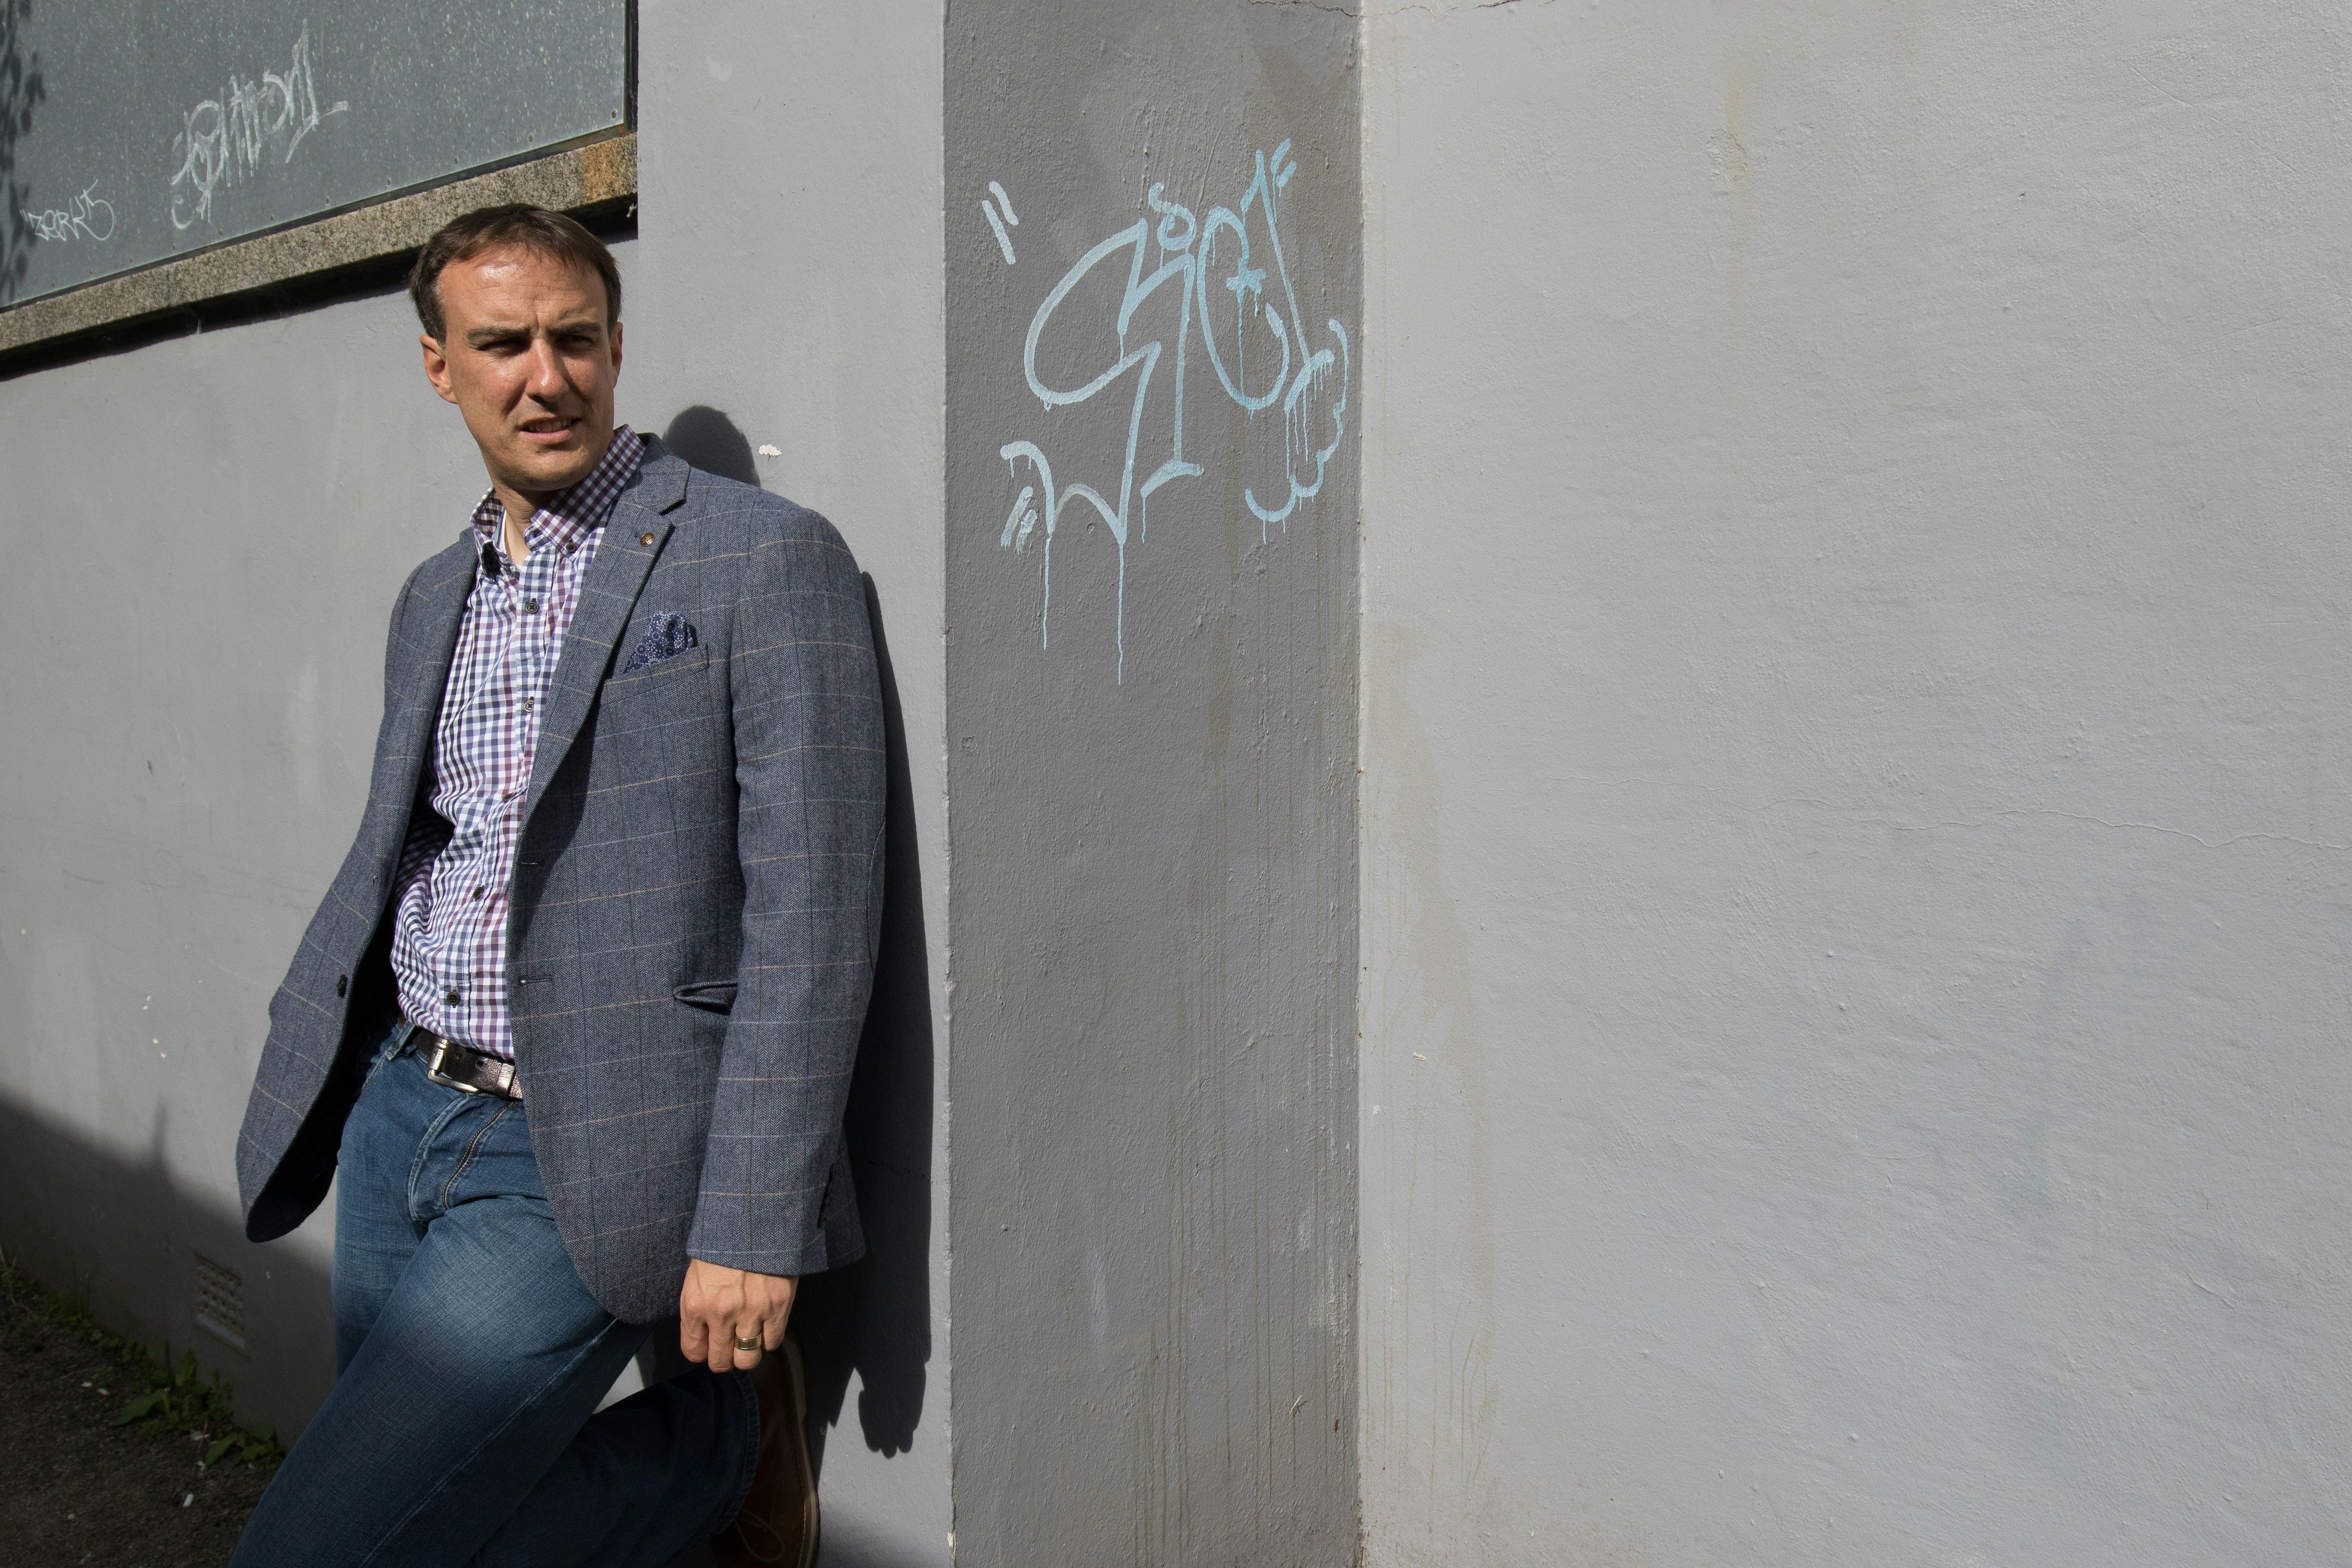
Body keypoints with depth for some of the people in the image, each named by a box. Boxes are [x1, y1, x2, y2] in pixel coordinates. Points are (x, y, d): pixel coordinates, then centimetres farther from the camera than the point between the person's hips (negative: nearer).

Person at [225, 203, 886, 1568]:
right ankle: (711, 1446, 29)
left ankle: (721, 1423, 7)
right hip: (400, 1114, 8)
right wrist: (299, 1087, 16)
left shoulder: (766, 559, -11)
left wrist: (753, 1225, -19)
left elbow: (811, 916, -16)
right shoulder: (436, 596, 13)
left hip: (577, 1165, -8)